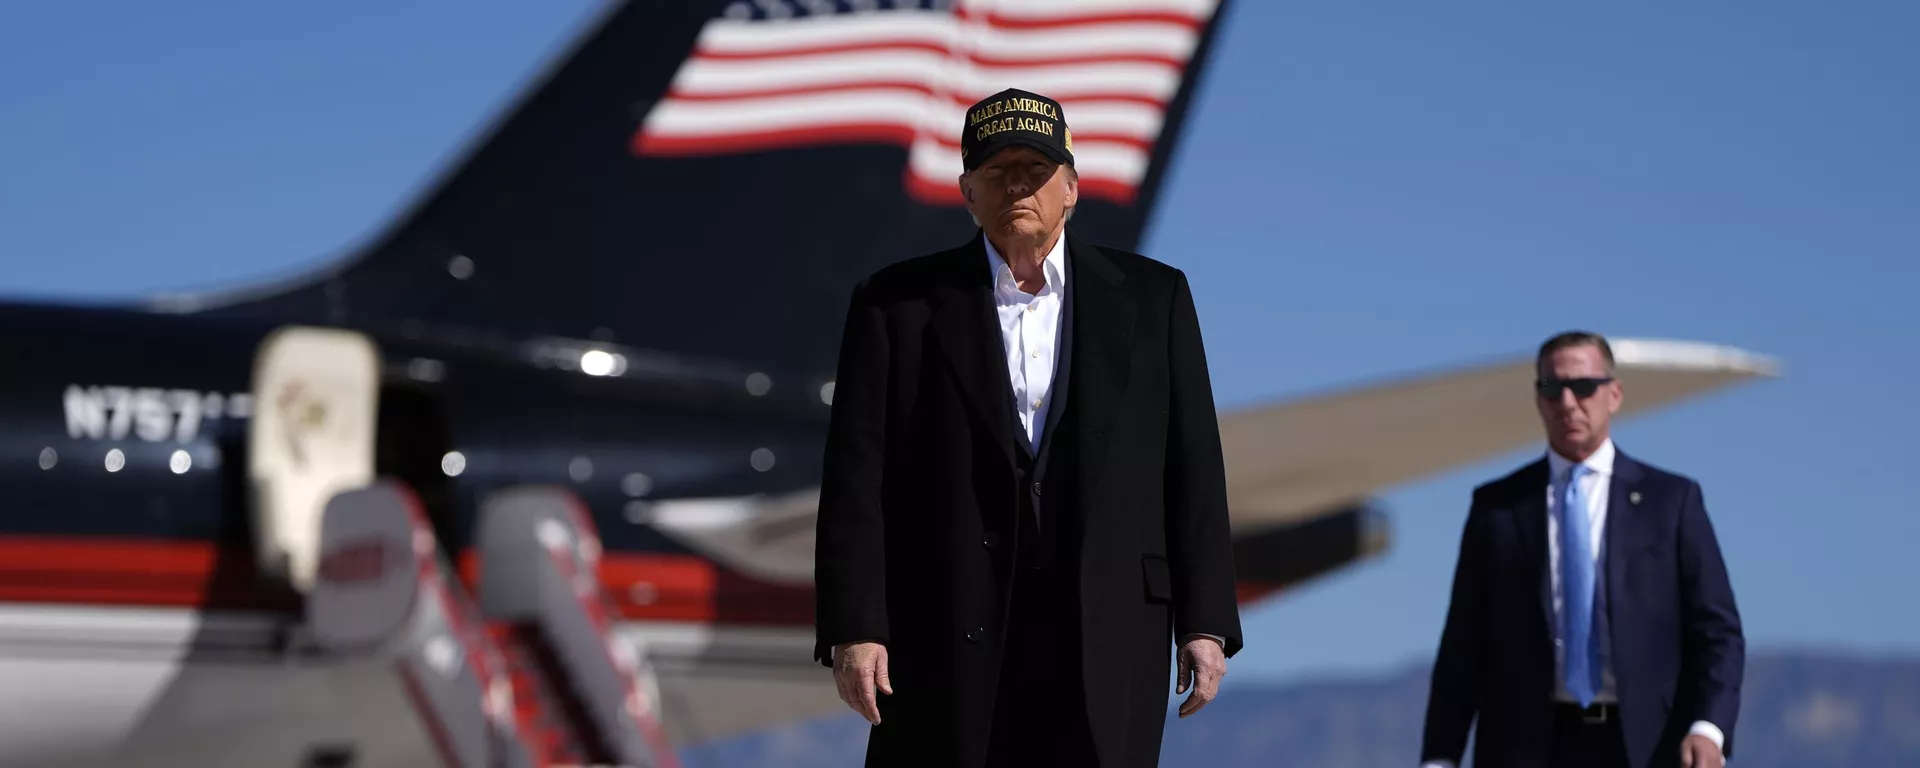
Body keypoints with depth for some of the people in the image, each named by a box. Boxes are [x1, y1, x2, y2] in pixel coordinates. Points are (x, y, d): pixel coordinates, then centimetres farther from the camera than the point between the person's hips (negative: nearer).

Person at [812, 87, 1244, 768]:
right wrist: (852, 629, -7)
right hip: (947, 636, -1)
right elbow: (857, 478, 1)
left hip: (1108, 635, 1)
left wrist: (1205, 623, 2)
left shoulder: (1152, 297, 9)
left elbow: (1192, 466, 8)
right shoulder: (897, 303, 5)